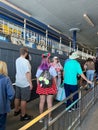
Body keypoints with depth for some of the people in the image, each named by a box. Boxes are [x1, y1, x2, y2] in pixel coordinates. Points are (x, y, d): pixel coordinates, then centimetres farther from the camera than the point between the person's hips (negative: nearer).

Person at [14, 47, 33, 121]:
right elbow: (27, 73, -23)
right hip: (25, 84, -8)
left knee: (17, 98, 20)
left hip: (18, 82, 8)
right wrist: (30, 83, -17)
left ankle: (16, 111, 37)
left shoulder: (17, 60, 6)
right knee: (24, 100, 0)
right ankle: (23, 116, 10)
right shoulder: (25, 61, -20)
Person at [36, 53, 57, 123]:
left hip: (41, 87, 2)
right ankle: (49, 117, 17)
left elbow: (37, 79, 0)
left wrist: (38, 87, 13)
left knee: (42, 102, 11)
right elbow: (54, 79, -4)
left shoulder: (39, 68, -4)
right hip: (50, 87, -2)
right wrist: (55, 87, 6)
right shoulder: (52, 68, -8)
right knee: (49, 102, 7)